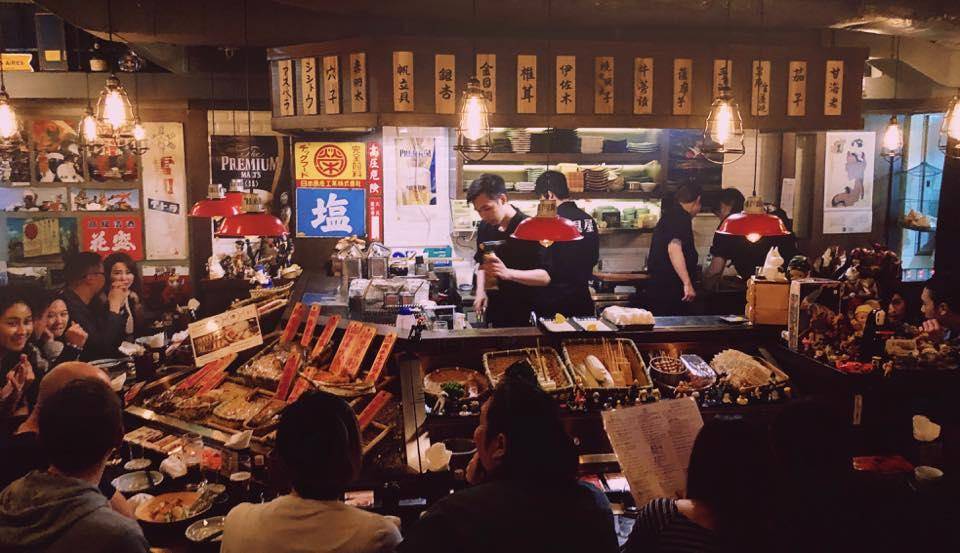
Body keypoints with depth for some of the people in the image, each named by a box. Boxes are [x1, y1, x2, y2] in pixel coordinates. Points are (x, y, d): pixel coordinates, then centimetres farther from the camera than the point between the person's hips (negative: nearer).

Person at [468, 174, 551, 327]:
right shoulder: (485, 227, 4)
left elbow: (545, 276, -20)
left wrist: (507, 273, -33)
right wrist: (480, 291, -1)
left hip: (527, 314, -5)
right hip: (496, 312, 5)